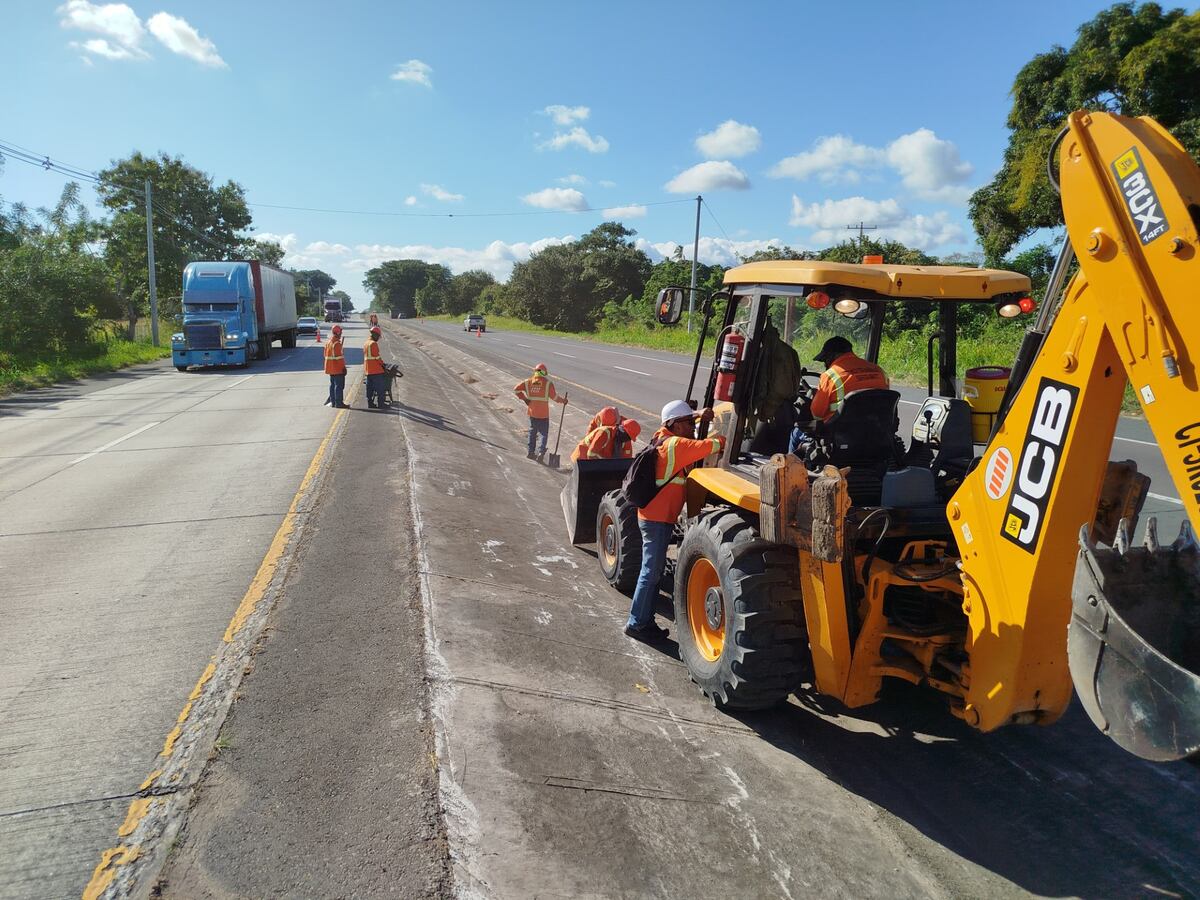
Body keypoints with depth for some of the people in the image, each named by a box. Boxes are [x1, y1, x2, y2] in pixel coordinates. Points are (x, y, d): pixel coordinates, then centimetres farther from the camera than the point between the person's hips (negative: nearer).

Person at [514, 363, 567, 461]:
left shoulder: (528, 382, 1)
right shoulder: (548, 383, -9)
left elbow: (516, 389, -2)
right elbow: (554, 397, -10)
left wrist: (524, 399, 4)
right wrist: (563, 400, 6)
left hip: (532, 412, 4)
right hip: (543, 413, -4)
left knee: (532, 431, 18)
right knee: (544, 433, 4)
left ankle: (530, 452, 22)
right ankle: (541, 451, -13)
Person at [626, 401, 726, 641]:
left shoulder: (663, 438, 9)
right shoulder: (676, 444, -17)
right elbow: (711, 445, -23)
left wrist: (700, 415, 20)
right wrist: (721, 439, -3)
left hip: (655, 516, 10)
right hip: (658, 519, -10)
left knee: (654, 570, 16)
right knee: (651, 572, -4)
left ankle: (645, 620, 24)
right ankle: (637, 624, 3)